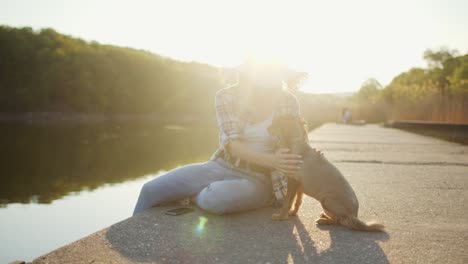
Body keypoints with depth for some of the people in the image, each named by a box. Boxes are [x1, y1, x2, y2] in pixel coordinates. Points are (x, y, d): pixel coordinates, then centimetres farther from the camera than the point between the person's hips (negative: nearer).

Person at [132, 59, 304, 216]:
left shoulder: (288, 101, -9)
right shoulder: (226, 97, -6)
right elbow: (232, 144, -18)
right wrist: (271, 160, -35)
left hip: (259, 180, -2)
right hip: (223, 166, 3)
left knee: (215, 198, -35)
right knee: (151, 190, -10)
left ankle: (191, 198, 1)